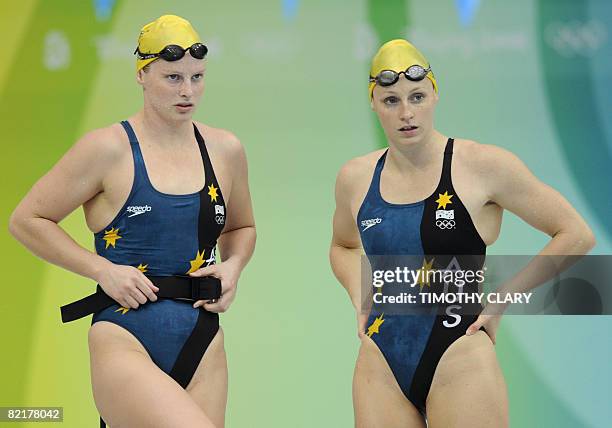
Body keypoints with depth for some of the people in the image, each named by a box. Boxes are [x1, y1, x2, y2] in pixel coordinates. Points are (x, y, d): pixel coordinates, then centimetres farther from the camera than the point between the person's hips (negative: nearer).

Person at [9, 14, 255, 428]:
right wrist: (103, 269, -8)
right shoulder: (109, 149, -4)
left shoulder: (226, 150, 9)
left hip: (203, 347, 5)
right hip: (125, 343, -5)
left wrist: (233, 266, 5)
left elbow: (241, 228, 27)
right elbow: (27, 220, 0)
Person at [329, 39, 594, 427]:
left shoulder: (483, 166, -7)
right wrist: (359, 298, 10)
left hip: (460, 360, -4)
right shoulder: (355, 178, 6)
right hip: (380, 364, 4)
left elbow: (576, 235, -3)